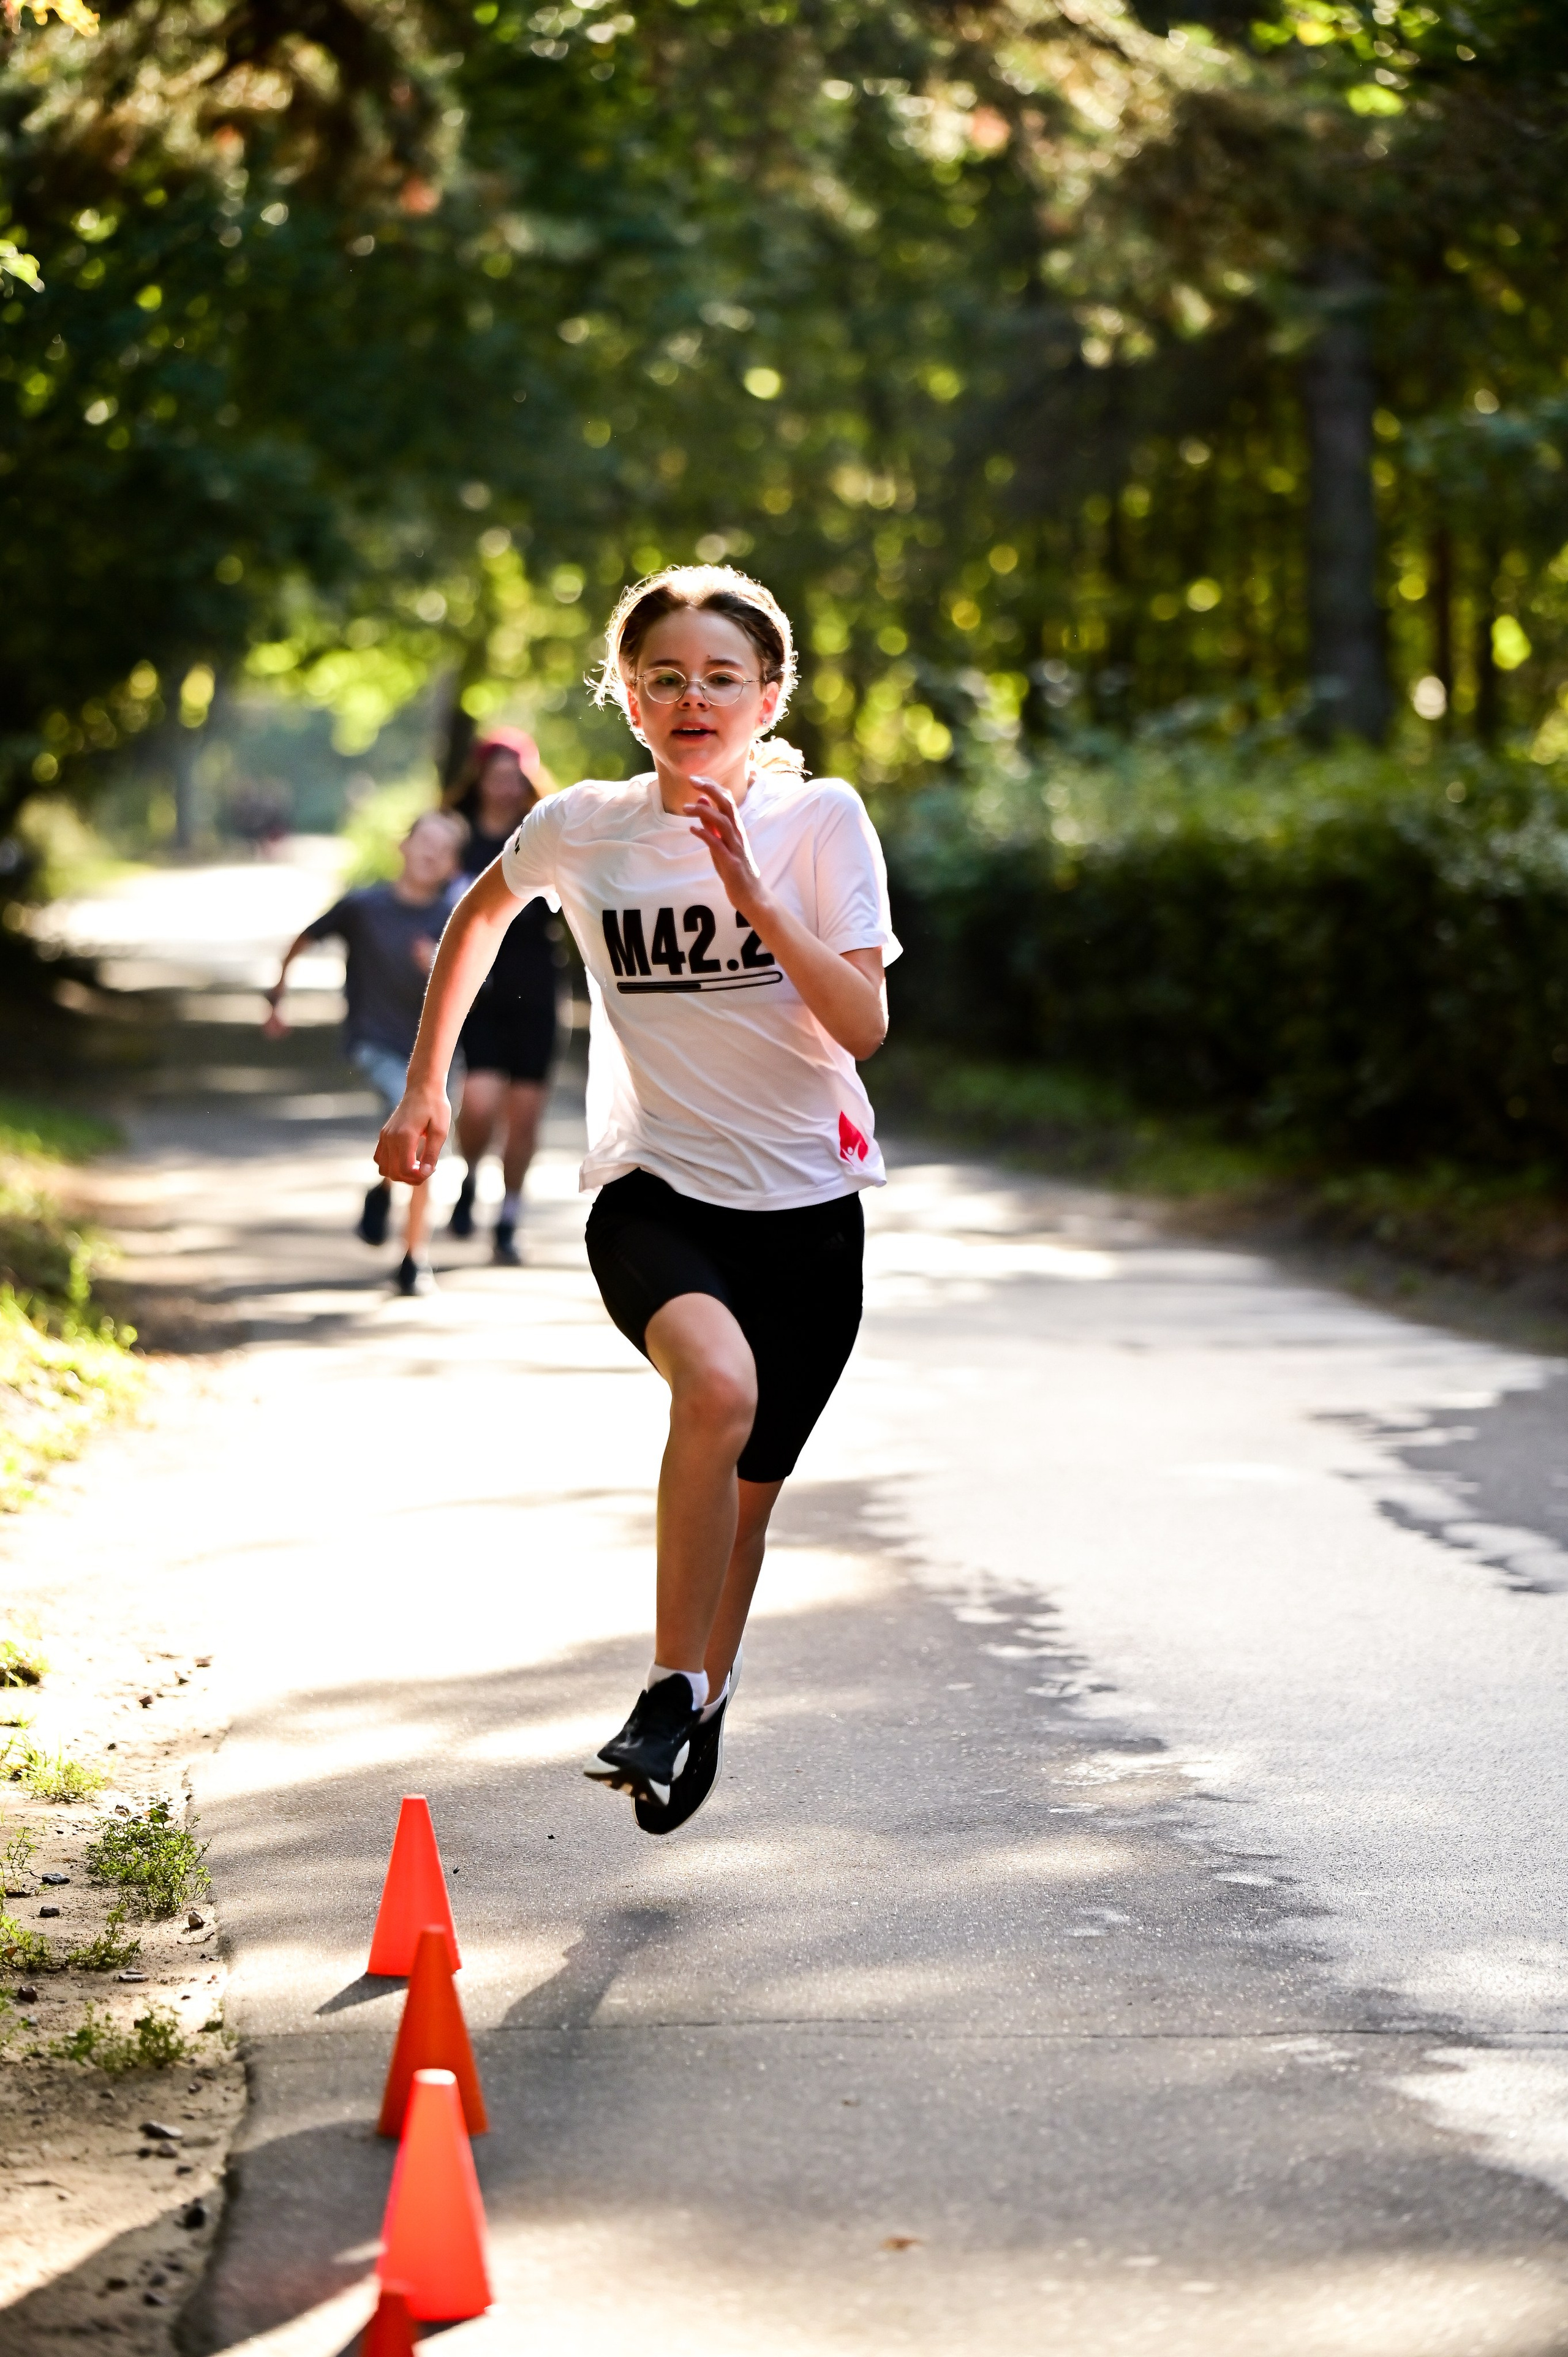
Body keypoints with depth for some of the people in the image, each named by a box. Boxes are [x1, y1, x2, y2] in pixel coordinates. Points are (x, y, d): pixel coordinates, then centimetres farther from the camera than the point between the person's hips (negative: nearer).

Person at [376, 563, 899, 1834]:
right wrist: (423, 1089, 19)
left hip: (806, 1207, 1)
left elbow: (864, 1026, -14)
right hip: (653, 1192, -1)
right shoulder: (581, 828, -2)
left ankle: (703, 1702, 36)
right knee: (719, 1384, -31)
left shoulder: (822, 818, -6)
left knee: (748, 1494, 9)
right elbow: (481, 911, 20)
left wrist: (751, 896, -25)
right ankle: (675, 1691, -17)